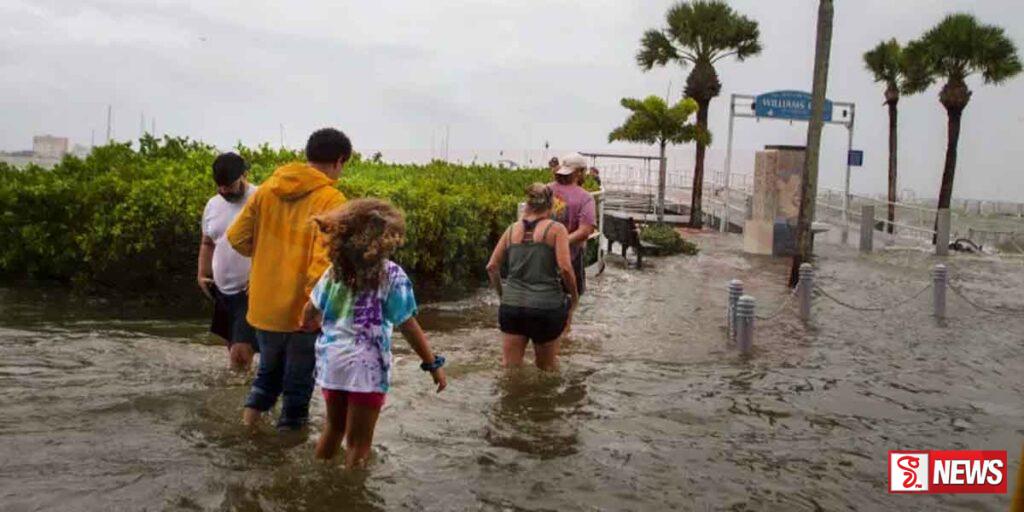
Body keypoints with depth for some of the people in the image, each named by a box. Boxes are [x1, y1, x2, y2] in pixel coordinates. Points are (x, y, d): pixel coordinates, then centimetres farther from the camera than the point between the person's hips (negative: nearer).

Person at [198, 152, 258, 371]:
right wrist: (202, 274, 12)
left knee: (240, 349, -15)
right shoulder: (212, 204, 10)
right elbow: (207, 243, 23)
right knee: (234, 346, 18)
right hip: (223, 290, 7)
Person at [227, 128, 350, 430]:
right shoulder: (332, 201, -17)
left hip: (263, 306, 5)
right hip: (302, 311, -5)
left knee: (269, 369, 29)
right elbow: (323, 261, -26)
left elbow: (237, 237, 5)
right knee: (298, 381, 15)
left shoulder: (268, 189, 1)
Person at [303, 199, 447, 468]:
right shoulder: (391, 274, -11)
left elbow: (310, 313, 10)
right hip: (366, 366, -6)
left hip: (330, 361, 6)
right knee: (358, 442, 7)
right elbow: (408, 326, -13)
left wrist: (316, 323, 33)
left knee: (333, 427, 25)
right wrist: (433, 364, -6)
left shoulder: (336, 269, 4)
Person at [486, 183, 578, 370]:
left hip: (511, 307, 3)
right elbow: (565, 268, -13)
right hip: (546, 307, -3)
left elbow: (492, 267, 8)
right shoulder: (556, 229, -4)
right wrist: (574, 296, 3)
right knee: (546, 368, 15)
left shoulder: (512, 230, 8)